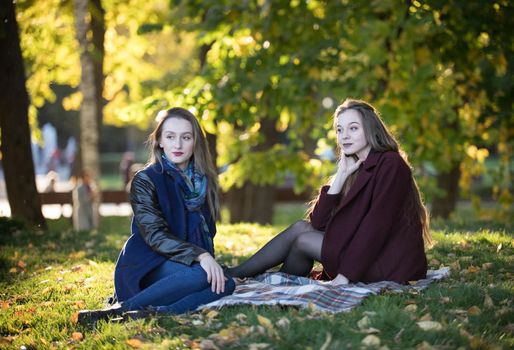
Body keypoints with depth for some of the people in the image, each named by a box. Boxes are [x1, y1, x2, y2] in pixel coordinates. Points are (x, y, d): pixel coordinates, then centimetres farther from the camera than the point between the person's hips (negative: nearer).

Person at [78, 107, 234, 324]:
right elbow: (155, 235, -16)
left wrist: (209, 260, 1)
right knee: (198, 275, -37)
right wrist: (199, 256, -28)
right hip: (148, 265, -5)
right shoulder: (145, 180, -4)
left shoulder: (203, 180, 13)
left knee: (226, 285, -27)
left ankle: (154, 313, -39)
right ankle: (117, 310, -31)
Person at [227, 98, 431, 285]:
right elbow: (318, 222, 3)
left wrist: (345, 277, -25)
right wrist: (341, 176, -5)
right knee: (301, 227, 1)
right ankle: (234, 274, 10)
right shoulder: (355, 168, 13)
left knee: (303, 240, -6)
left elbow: (378, 225, -22)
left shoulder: (390, 164, -13)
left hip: (391, 263, -8)